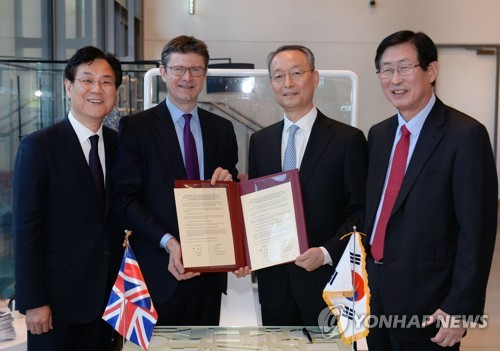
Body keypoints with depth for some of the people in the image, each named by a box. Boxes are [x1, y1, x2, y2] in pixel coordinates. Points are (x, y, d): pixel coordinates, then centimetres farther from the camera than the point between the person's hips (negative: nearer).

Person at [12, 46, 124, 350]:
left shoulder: (118, 144, 5)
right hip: (58, 298, -4)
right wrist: (33, 302, -13)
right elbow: (26, 228, -12)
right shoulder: (38, 146, -11)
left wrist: (121, 284, 4)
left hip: (107, 295, 5)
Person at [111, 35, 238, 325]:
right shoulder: (135, 126, -2)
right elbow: (125, 199, -8)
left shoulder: (222, 128, 11)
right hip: (159, 270, -3)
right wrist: (168, 242, -19)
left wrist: (228, 182, -8)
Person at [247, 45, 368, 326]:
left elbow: (361, 212, -6)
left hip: (326, 283, -3)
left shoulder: (348, 139, -6)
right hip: (274, 282, 4)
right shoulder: (260, 141, 8)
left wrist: (327, 252, -17)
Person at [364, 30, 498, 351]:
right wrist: (363, 277, 9)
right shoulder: (379, 134, 8)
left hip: (426, 301, -6)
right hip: (375, 292, 6)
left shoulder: (466, 135, -14)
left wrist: (460, 308, -16)